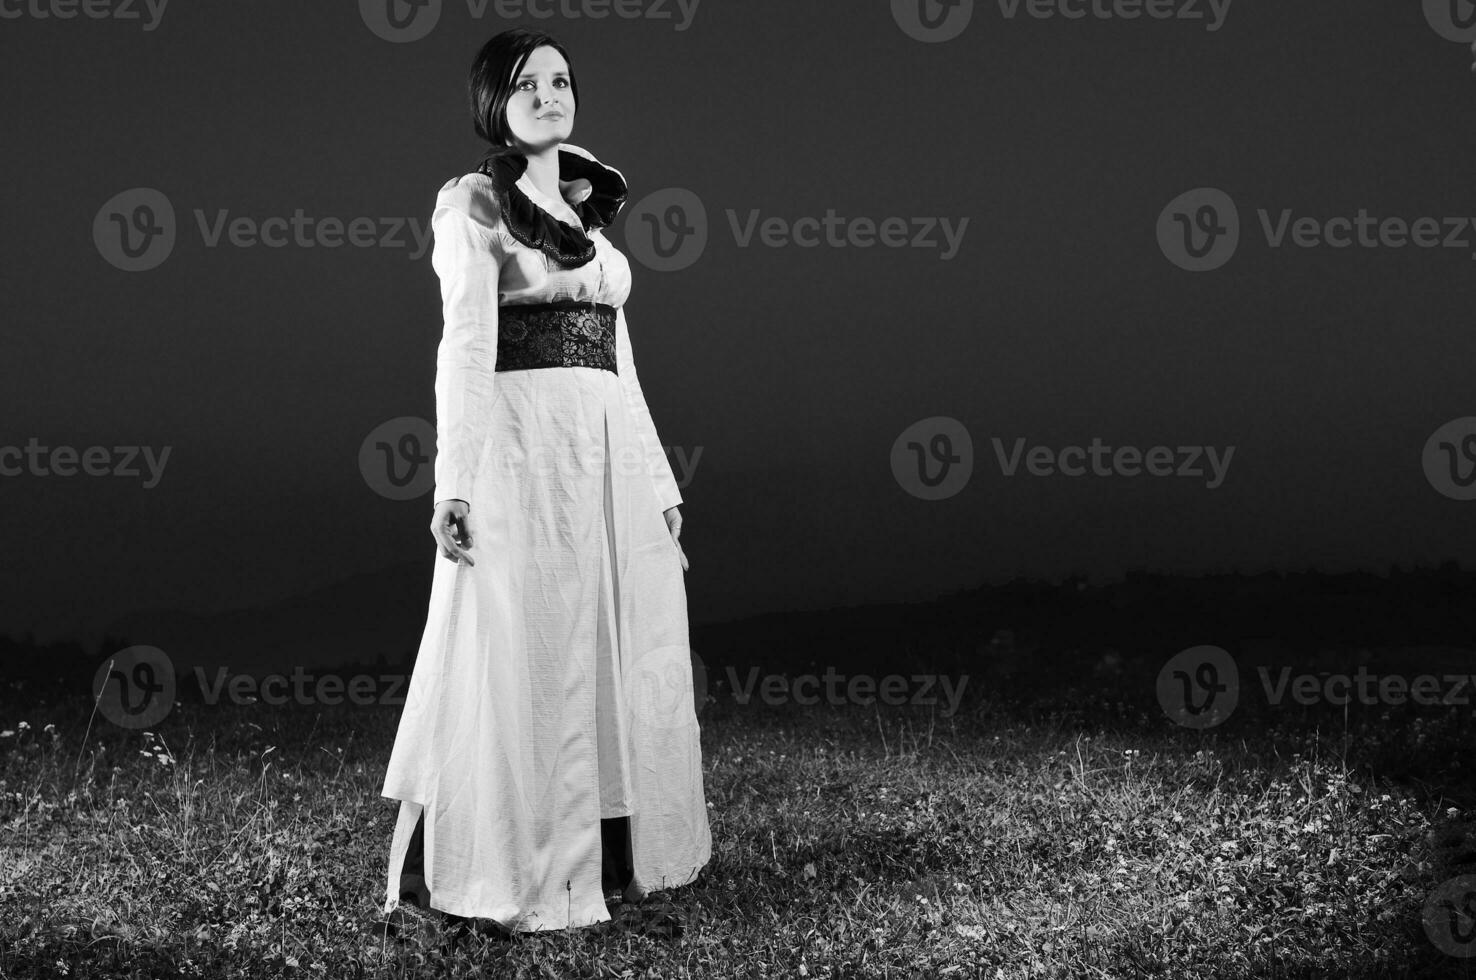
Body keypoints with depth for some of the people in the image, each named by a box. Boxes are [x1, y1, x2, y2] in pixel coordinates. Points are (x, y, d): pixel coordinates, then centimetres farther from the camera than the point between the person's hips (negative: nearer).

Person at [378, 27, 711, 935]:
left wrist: (661, 481, 15)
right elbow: (465, 346, -10)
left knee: (618, 656, 8)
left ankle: (609, 859, 18)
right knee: (522, 661, -4)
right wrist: (455, 482, -18)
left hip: (612, 451, 7)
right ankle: (513, 876, 6)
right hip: (521, 444, -7)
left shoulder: (589, 210, 20)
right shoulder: (474, 203, 1)